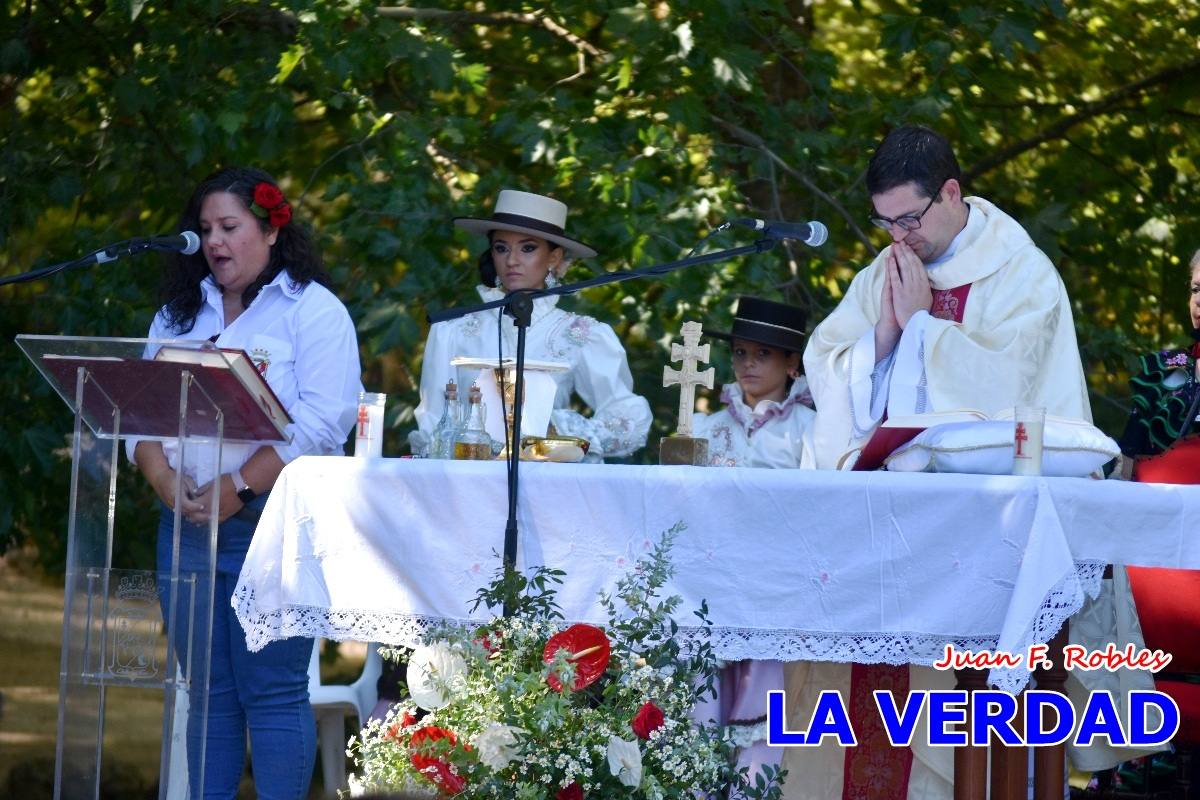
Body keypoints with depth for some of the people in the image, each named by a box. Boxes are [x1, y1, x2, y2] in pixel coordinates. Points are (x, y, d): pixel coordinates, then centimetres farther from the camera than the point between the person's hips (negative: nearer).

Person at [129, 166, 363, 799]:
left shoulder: (313, 312, -1)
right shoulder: (179, 315, 17)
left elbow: (322, 421, -13)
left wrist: (238, 486, -18)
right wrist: (164, 480, -9)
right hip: (188, 523, 5)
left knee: (272, 691, -6)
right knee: (208, 690, 6)